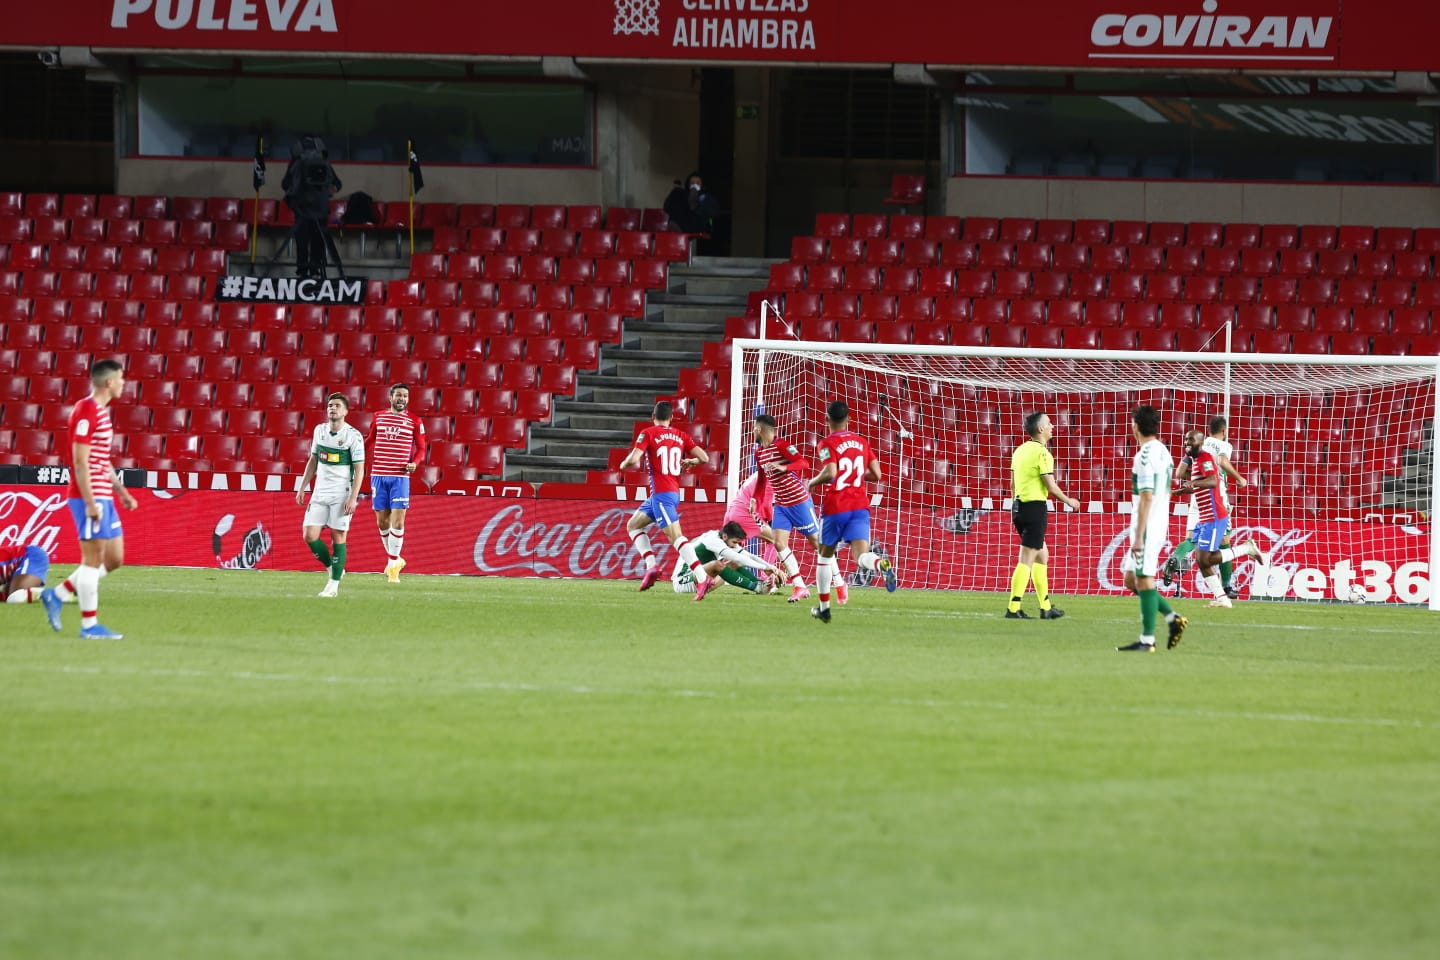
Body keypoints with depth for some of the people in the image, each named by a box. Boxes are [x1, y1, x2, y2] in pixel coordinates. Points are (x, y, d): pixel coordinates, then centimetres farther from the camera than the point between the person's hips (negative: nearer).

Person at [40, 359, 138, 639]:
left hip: (103, 497, 10)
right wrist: (90, 503, -21)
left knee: (114, 558, 11)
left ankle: (56, 595, 19)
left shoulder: (102, 412, 16)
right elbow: (81, 461, -19)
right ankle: (89, 625, 1)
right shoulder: (86, 412, -15)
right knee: (94, 559, -5)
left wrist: (121, 491, 21)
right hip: (90, 497, -10)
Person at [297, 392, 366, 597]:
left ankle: (334, 584, 5)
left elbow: (359, 470, -9)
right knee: (310, 535, -3)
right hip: (320, 493, 5)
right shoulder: (319, 431, 8)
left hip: (342, 494, -5)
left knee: (338, 537, -3)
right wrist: (302, 488, 15)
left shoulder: (353, 436, -9)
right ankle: (332, 569, 18)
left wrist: (353, 498, -16)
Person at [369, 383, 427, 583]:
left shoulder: (414, 421, 2)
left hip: (400, 477, -3)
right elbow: (370, 443, 19)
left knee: (397, 522, -10)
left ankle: (392, 564, -4)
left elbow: (421, 448, 7)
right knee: (382, 522, 6)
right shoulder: (379, 417, 8)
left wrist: (414, 463, -12)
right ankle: (395, 559, 24)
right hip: (378, 475, 3)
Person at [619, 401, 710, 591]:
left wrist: (624, 464, 9)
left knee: (676, 536, -15)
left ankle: (702, 577, -26)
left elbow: (633, 460, -15)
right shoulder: (680, 436, 10)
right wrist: (689, 462, 25)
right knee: (633, 525, 20)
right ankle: (651, 565, 4)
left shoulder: (648, 434, -5)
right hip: (674, 492, 8)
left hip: (661, 493, -8)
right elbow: (704, 458, 3)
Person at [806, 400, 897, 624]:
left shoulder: (827, 444, -7)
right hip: (860, 506, 3)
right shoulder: (861, 442, 9)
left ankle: (824, 607, 22)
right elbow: (877, 475, 9)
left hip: (836, 507, -3)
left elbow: (830, 473, -22)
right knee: (861, 556, -10)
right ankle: (882, 564, -46)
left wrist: (812, 483, -3)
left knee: (825, 555, 17)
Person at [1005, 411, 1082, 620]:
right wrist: (1069, 501, 0)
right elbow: (1051, 486, -15)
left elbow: (1013, 484, 17)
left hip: (1019, 505, 9)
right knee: (1027, 560, -7)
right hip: (1035, 507, -9)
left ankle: (1046, 607, 22)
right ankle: (1013, 609, -9)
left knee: (1042, 554, 18)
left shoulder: (1020, 450, 12)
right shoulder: (1042, 452, -13)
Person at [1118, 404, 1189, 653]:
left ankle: (1147, 640, -4)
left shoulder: (1145, 456, -16)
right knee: (1131, 579, 15)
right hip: (1160, 526, 9)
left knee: (1143, 580, -5)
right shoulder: (1163, 452, 14)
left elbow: (1146, 497, -20)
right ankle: (1172, 618, 10)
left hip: (1146, 527, -9)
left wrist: (1138, 536, -20)